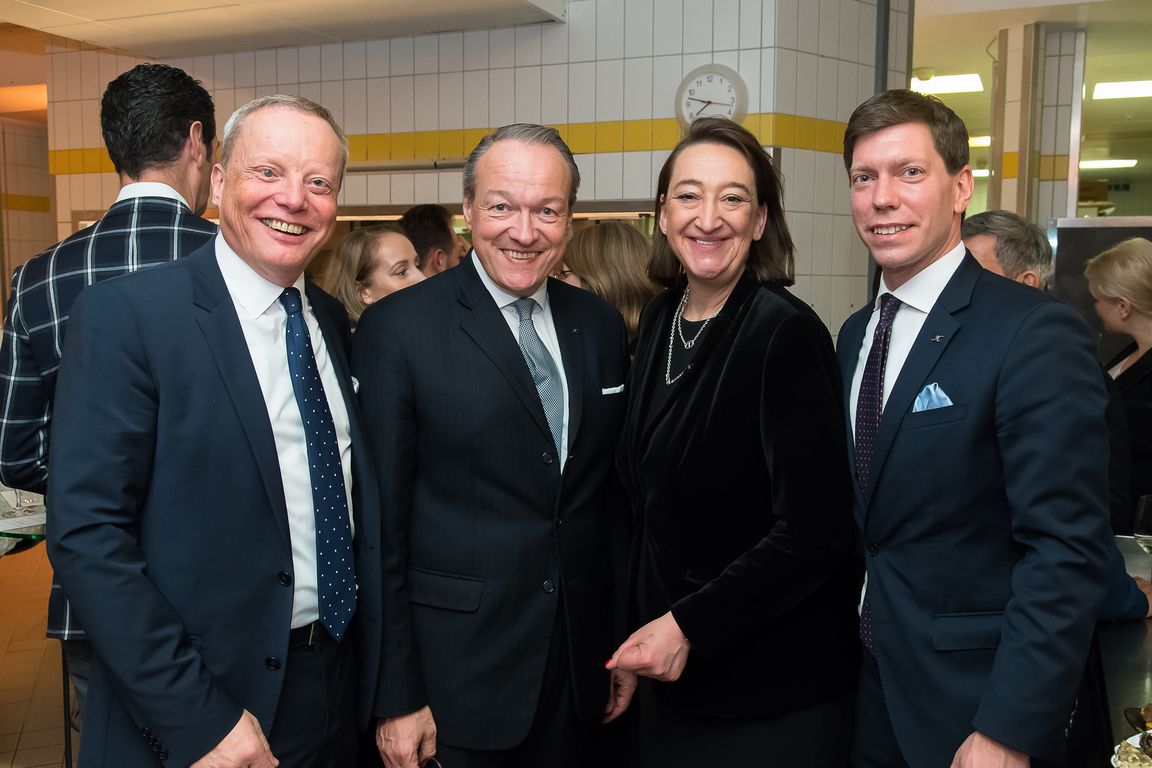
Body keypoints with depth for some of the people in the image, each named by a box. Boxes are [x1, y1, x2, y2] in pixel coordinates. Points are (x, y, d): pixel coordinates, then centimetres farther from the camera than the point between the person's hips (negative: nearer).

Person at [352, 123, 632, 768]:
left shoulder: (601, 327, 4)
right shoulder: (399, 329, -11)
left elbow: (614, 496, 9)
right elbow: (381, 521, -9)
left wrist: (626, 642, 9)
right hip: (456, 677, -4)